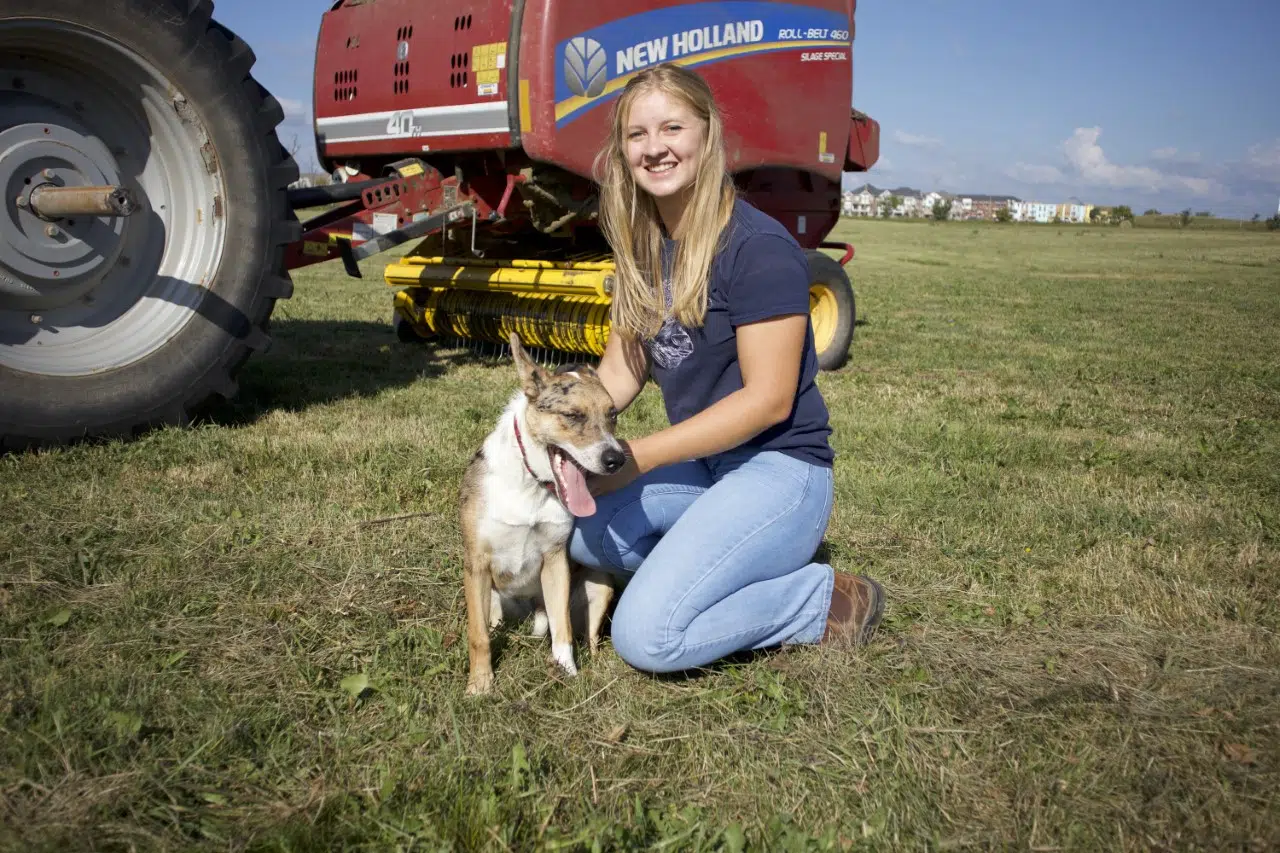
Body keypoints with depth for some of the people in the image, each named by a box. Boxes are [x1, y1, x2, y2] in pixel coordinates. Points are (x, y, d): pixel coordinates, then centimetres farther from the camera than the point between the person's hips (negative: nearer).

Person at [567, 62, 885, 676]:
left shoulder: (757, 247, -18)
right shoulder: (641, 247, 6)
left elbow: (768, 399, -20)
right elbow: (621, 370, 6)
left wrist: (636, 458, -21)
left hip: (778, 468, -8)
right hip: (700, 464, 8)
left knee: (645, 637, -20)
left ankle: (825, 600, 0)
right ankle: (711, 562, 4)